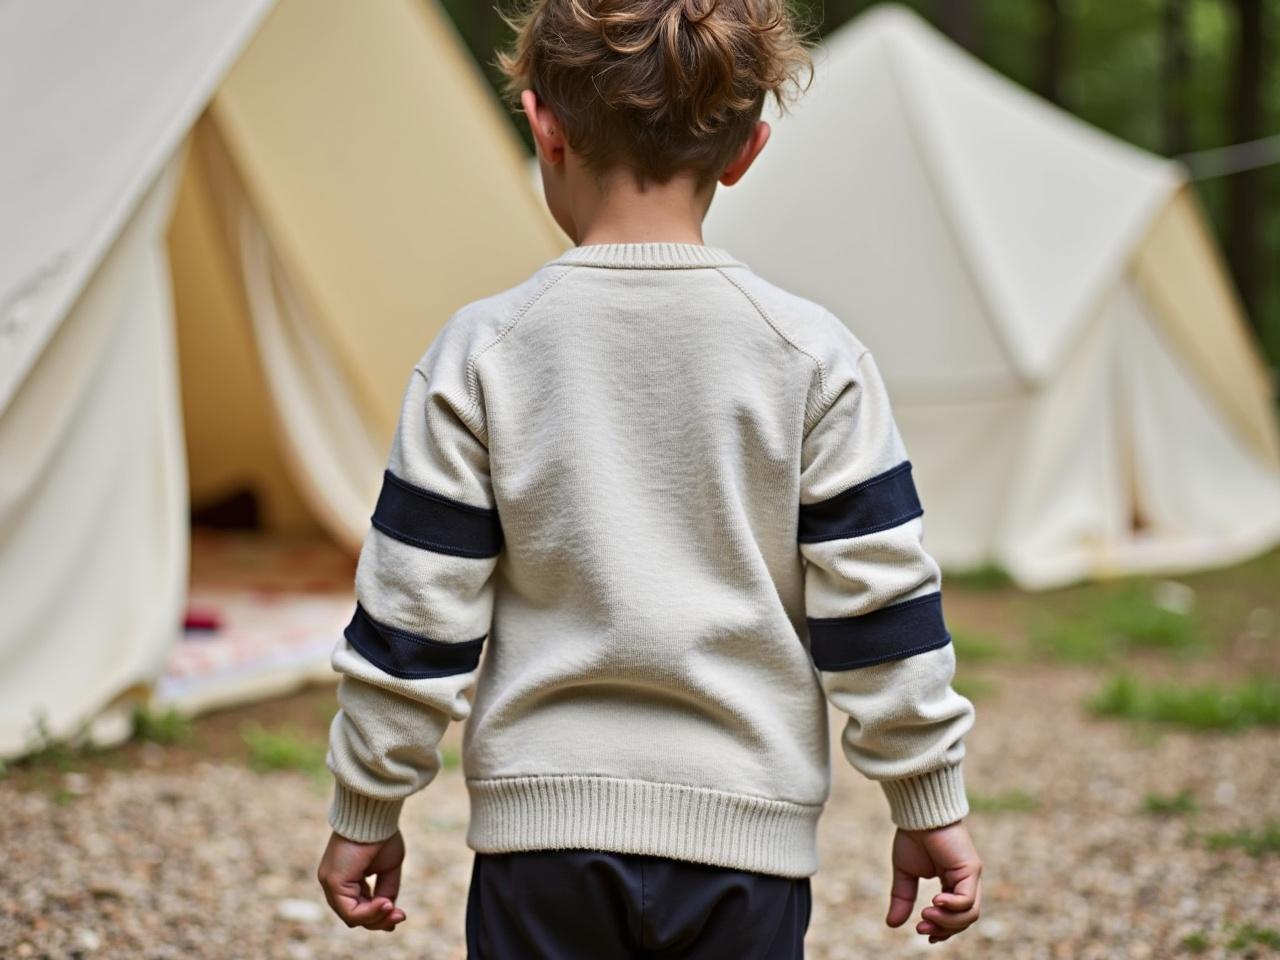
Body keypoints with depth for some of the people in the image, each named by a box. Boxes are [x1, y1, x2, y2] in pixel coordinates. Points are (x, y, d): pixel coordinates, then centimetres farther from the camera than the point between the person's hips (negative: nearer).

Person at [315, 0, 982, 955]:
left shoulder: (481, 353, -5)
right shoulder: (817, 356, -4)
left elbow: (414, 613, -2)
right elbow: (880, 607, -3)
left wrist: (366, 811, 9)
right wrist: (931, 805, 8)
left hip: (541, 817, 0)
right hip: (744, 828, 0)